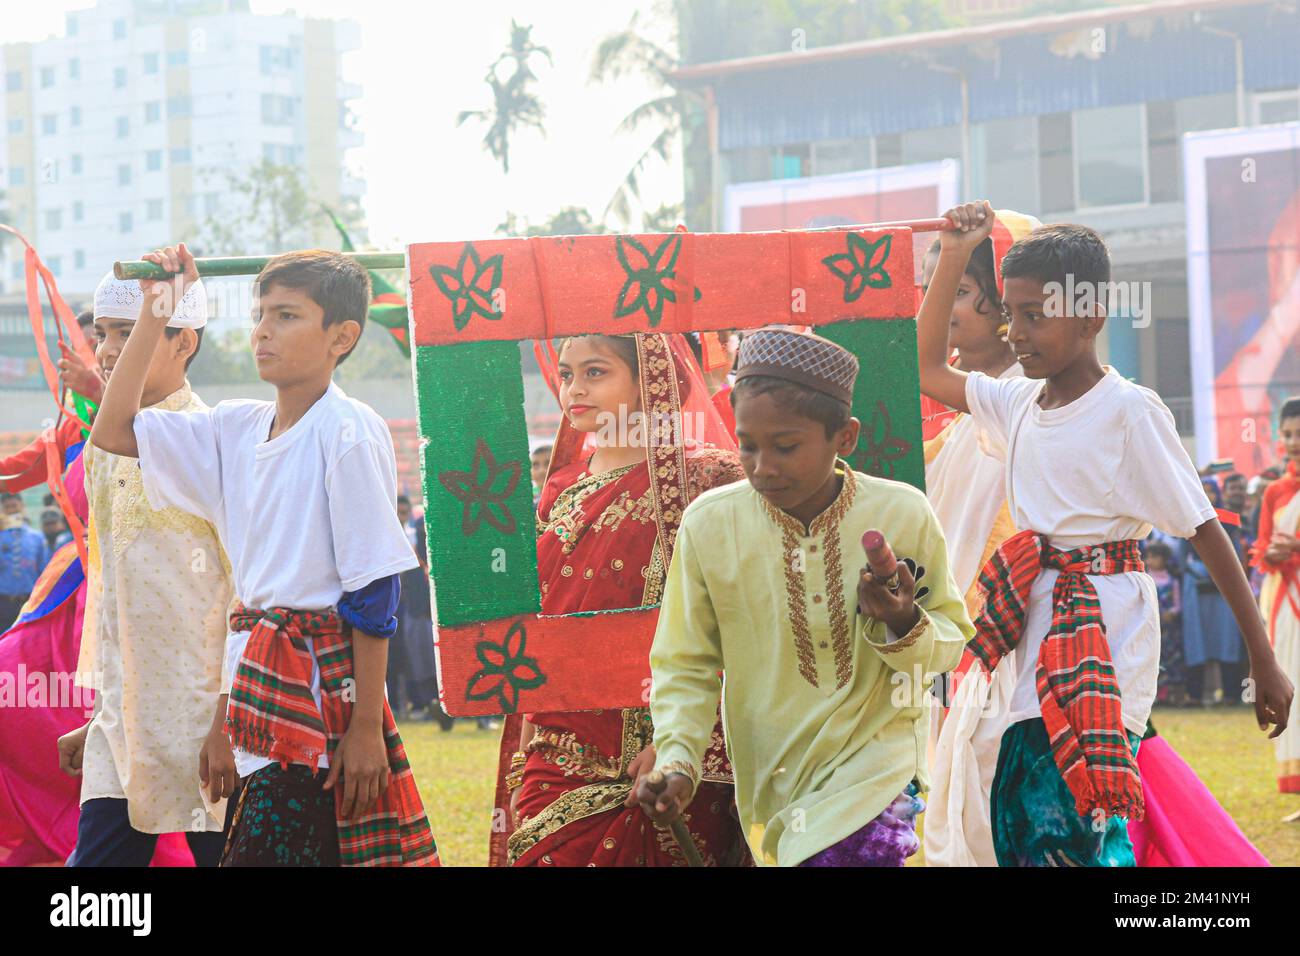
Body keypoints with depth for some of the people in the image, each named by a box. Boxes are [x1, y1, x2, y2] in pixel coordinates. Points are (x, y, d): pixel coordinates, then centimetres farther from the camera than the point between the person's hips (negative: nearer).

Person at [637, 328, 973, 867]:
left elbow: (951, 643, 1)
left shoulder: (904, 514, -10)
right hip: (771, 776, 2)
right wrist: (677, 763, -15)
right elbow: (684, 666, -1)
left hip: (876, 754, -2)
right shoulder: (708, 524, -10)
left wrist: (903, 624, -20)